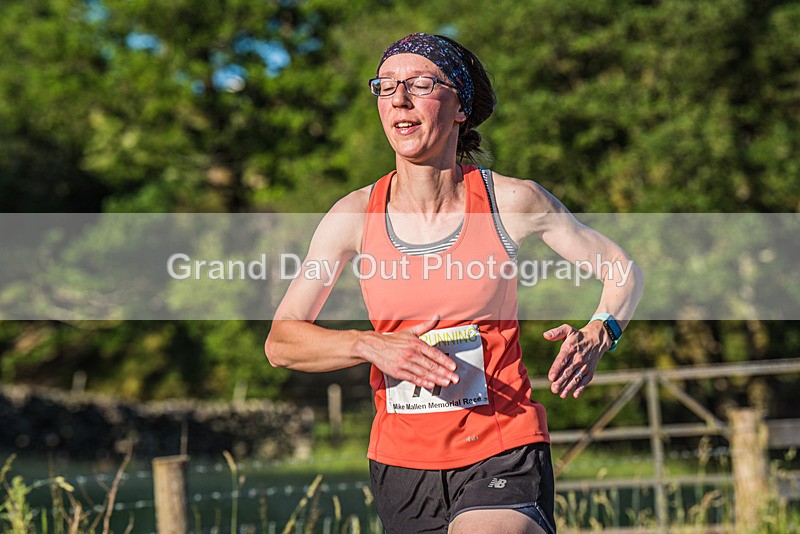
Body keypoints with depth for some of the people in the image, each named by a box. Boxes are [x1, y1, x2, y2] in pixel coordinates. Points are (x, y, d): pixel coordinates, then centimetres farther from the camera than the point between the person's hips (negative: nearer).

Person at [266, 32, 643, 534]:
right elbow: (280, 342, 1)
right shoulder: (356, 215, -1)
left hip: (503, 458, -3)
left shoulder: (513, 201, -5)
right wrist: (372, 346, -17)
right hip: (400, 466, 3)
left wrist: (596, 336, -13)